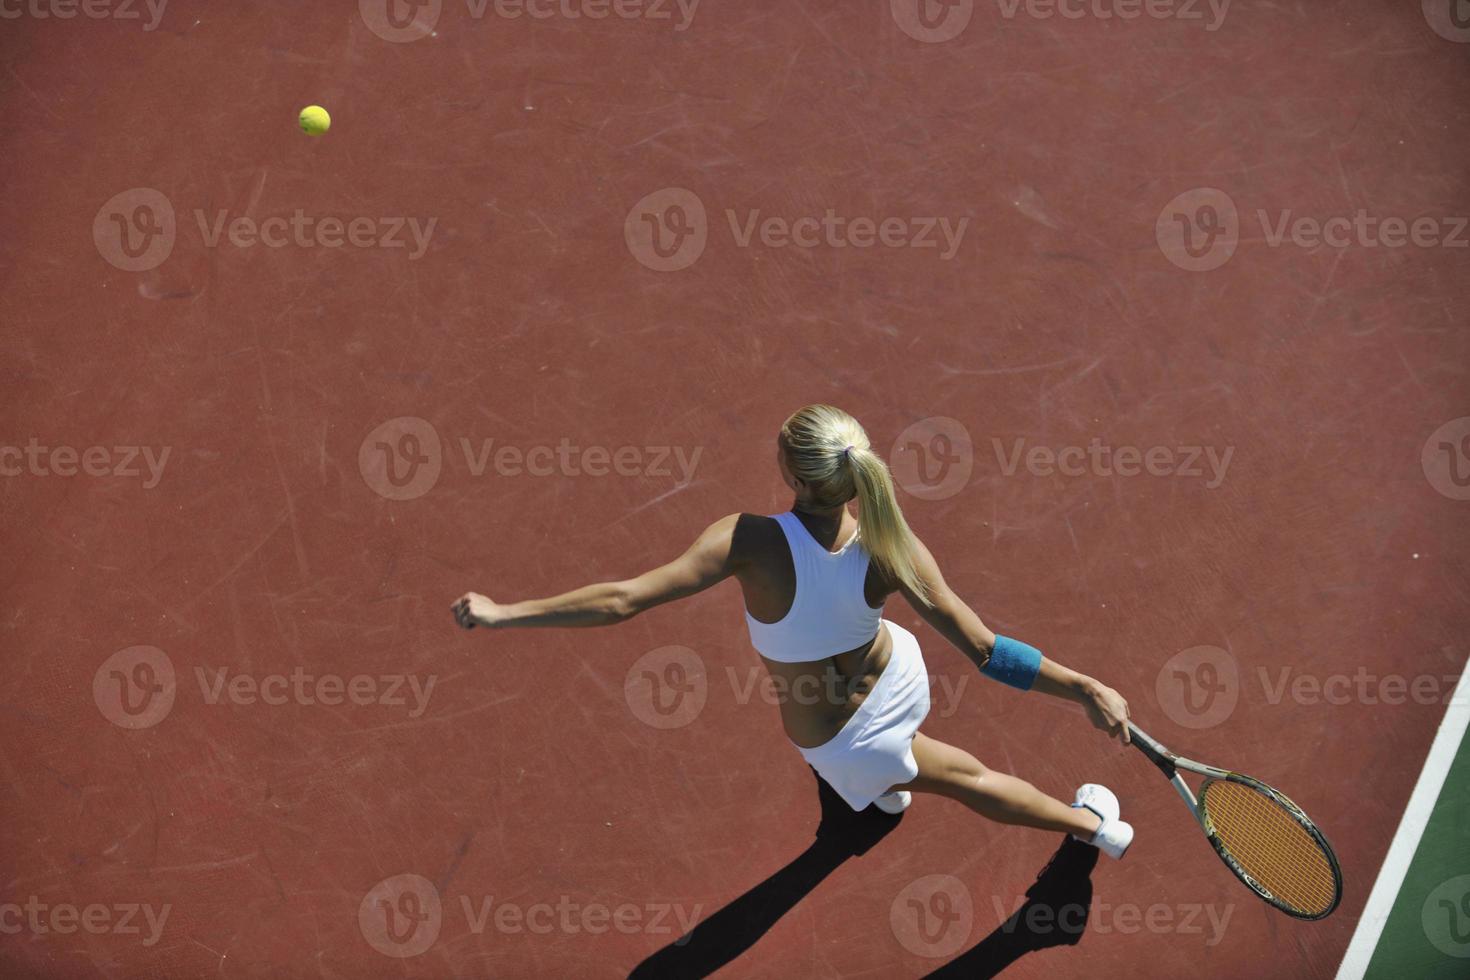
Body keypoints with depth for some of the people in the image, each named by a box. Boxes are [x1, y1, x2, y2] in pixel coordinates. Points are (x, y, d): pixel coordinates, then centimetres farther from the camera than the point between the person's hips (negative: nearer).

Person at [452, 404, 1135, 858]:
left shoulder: (752, 542, -41)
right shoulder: (891, 551, -32)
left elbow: (624, 600, -42)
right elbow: (985, 649, -30)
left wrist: (502, 613, -34)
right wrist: (1087, 689, -19)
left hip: (840, 741, -1)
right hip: (893, 677, 1)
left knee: (968, 776, 28)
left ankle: (1095, 826, 55)